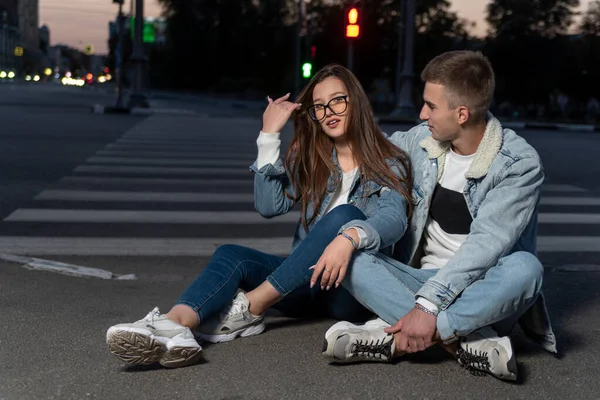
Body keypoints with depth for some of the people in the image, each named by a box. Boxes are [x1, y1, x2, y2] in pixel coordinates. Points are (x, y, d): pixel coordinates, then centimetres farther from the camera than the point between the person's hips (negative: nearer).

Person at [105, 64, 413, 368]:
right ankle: (175, 325, -54)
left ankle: (250, 307, -32)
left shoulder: (389, 164, 1)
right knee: (231, 255, -21)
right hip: (305, 283, 4)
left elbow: (394, 218, -20)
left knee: (345, 215, -31)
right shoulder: (310, 160, 13)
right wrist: (269, 136, -5)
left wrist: (350, 237, -41)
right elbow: (269, 206, -2)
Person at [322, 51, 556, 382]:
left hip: (482, 293, -4)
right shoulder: (421, 140, 0)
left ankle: (394, 338, -35)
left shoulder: (520, 164, -15)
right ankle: (472, 343, -35)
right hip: (422, 283, 4)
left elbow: (486, 244, -25)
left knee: (524, 268, -37)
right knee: (351, 258, -23)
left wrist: (429, 305, -34)